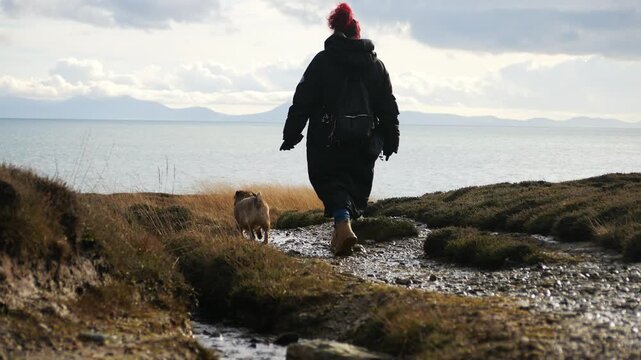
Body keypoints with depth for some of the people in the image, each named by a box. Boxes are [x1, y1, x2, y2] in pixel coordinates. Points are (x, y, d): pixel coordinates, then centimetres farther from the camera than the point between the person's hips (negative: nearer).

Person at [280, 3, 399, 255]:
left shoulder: (322, 62, -4)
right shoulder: (376, 65, 6)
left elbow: (303, 101, -5)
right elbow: (389, 107, 9)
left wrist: (291, 135, 0)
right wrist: (391, 141, 15)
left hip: (328, 140, -3)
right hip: (364, 142, 3)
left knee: (330, 181, 3)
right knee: (356, 184, 15)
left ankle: (343, 224, -22)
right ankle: (342, 231, 17)